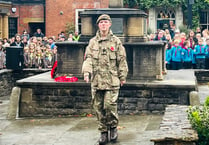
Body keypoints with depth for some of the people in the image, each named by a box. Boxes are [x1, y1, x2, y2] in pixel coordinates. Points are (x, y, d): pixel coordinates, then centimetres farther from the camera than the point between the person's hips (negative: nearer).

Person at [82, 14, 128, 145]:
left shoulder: (116, 41, 4)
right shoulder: (93, 42, 10)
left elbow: (122, 60, 6)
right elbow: (88, 58, 5)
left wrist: (123, 77, 4)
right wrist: (86, 72, -12)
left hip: (112, 80, -3)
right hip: (96, 80, 3)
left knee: (110, 105, -11)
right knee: (99, 107, 6)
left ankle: (113, 127, 15)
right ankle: (103, 132, 19)